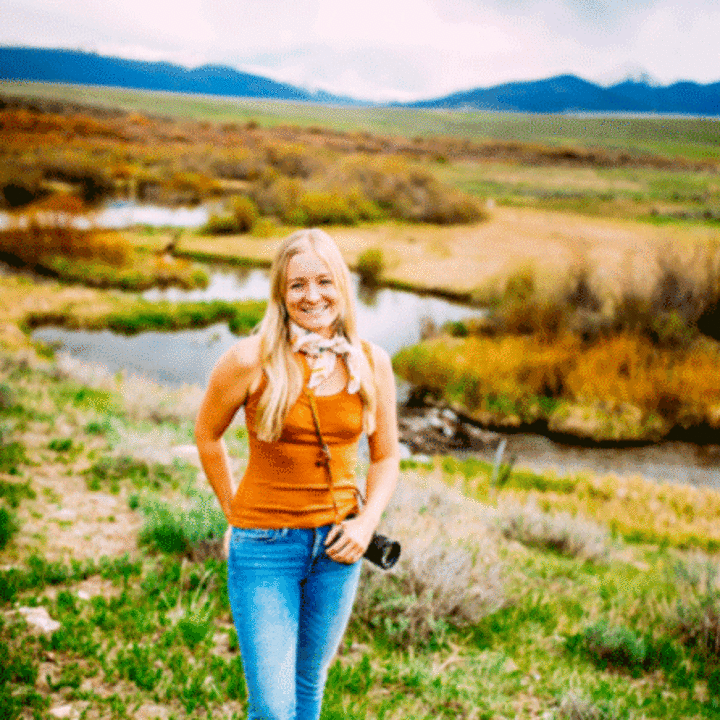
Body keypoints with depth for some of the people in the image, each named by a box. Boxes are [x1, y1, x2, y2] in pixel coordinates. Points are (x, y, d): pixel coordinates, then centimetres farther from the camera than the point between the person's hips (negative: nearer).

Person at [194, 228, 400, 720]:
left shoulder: (372, 364, -3)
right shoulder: (252, 361, -13)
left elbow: (386, 457, 8)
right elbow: (207, 434, 4)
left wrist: (368, 521, -6)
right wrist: (234, 511, 6)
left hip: (337, 545, 3)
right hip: (265, 548, -3)